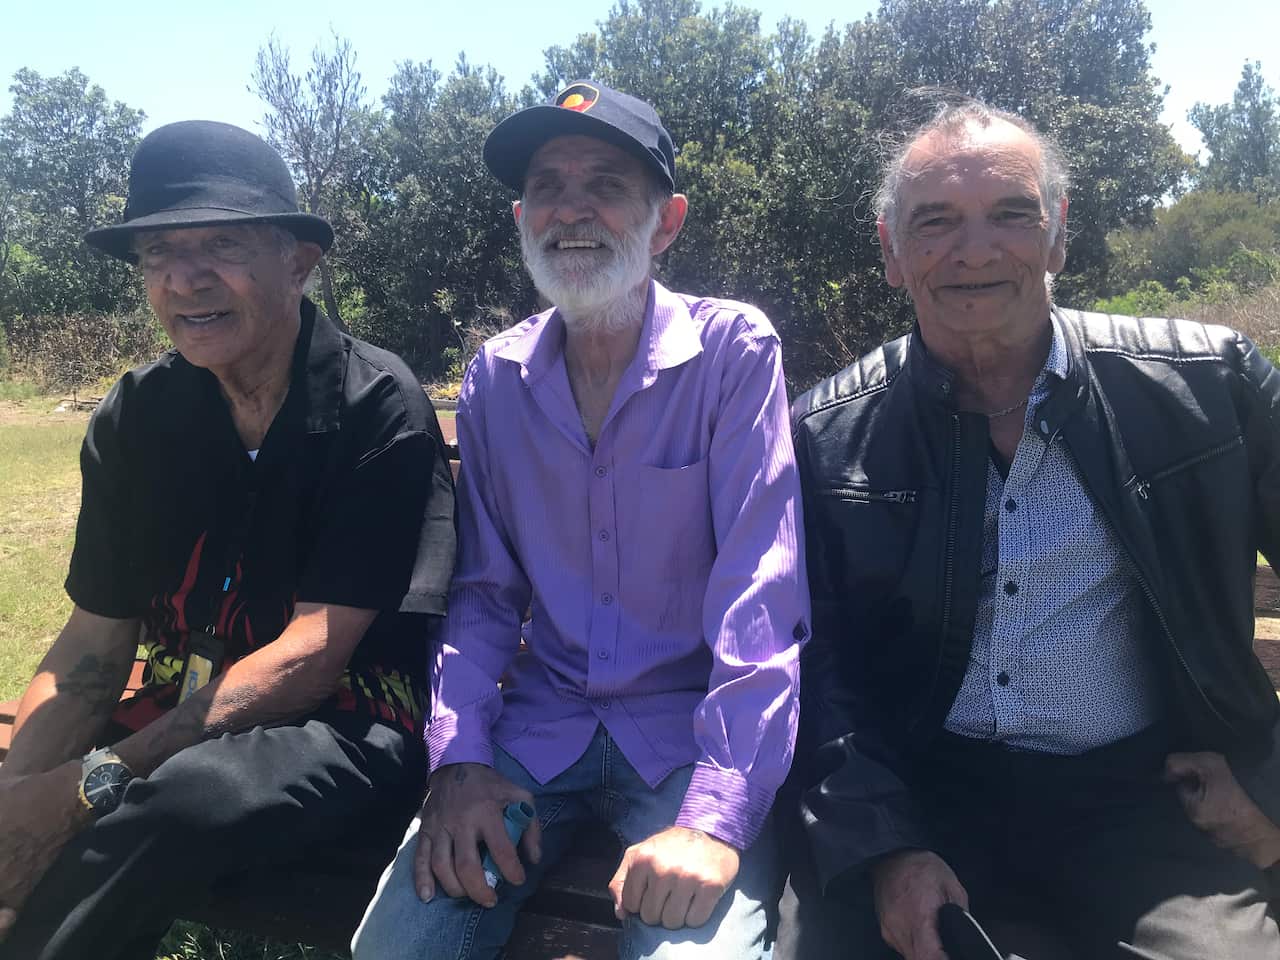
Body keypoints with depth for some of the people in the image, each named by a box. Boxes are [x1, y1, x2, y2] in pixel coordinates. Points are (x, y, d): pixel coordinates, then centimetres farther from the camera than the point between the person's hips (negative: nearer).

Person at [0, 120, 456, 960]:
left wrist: (93, 783, -24)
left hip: (347, 726, -5)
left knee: (184, 796, -32)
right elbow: (91, 646, 2)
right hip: (191, 718, 5)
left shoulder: (378, 409, -15)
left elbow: (311, 654, -18)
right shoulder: (136, 416, 2)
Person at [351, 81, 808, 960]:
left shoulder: (734, 351, -10)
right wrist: (460, 757, -7)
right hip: (542, 722, 3)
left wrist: (716, 815, -25)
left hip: (689, 730, -2)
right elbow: (484, 585, 6)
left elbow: (759, 592, -17)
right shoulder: (496, 377, 3)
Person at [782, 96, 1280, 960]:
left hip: (1143, 803, 1)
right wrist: (885, 846, -11)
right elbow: (815, 660, -1)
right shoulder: (830, 434, -1)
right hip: (911, 794, 0)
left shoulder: (1208, 384, -2)